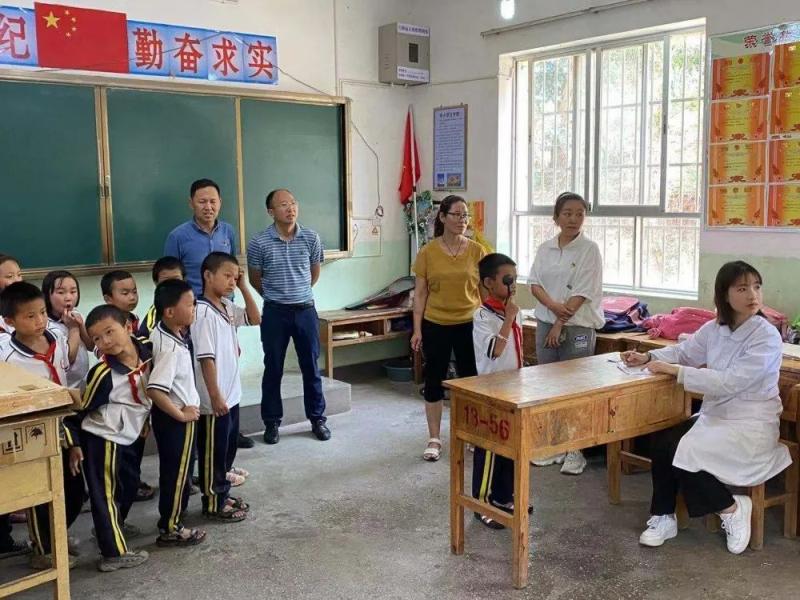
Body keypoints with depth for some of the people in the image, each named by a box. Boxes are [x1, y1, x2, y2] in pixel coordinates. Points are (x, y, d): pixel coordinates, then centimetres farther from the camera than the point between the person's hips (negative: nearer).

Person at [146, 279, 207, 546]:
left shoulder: (159, 334, 0)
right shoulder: (172, 348, -28)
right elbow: (155, 389, -35)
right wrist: (181, 414, -24)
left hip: (170, 416, 9)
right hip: (176, 419, -9)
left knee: (174, 471, 21)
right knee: (176, 473, 5)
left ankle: (170, 519, 35)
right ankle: (170, 529, 18)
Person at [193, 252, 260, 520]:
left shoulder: (227, 306, 6)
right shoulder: (204, 312, -20)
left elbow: (255, 319, 14)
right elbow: (206, 358, -22)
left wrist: (244, 288, 4)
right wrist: (215, 396, -22)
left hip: (232, 394, 9)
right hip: (215, 399, -9)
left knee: (228, 449, 19)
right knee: (213, 452, 5)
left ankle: (223, 494, 33)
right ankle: (213, 503, 17)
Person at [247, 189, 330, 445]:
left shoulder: (311, 238, -2)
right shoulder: (259, 243, -9)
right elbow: (255, 279, 5)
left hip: (306, 310, 2)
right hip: (275, 312, -2)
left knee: (311, 367, 9)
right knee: (273, 369, 7)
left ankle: (317, 418, 22)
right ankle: (272, 422, 19)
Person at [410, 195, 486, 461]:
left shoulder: (477, 251, -1)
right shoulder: (428, 252, -3)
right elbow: (420, 293, 0)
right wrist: (417, 329, -4)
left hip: (469, 325, 1)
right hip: (435, 326, -1)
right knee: (434, 380, 7)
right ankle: (434, 439, 19)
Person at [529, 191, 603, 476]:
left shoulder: (589, 249, -7)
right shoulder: (545, 249, 7)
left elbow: (581, 294, -12)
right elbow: (535, 284, 3)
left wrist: (560, 324, -12)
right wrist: (554, 305, -15)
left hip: (577, 327, -5)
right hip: (545, 324, 5)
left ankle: (575, 450, 10)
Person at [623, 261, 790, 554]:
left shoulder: (768, 337, -19)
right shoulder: (714, 329, 1)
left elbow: (728, 383, -27)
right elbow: (683, 351, 17)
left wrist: (673, 370, -25)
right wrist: (648, 357, -1)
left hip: (750, 427, -6)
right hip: (714, 416, 6)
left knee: (684, 454, -23)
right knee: (662, 443, -14)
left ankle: (732, 509, 1)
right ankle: (663, 517, 1)